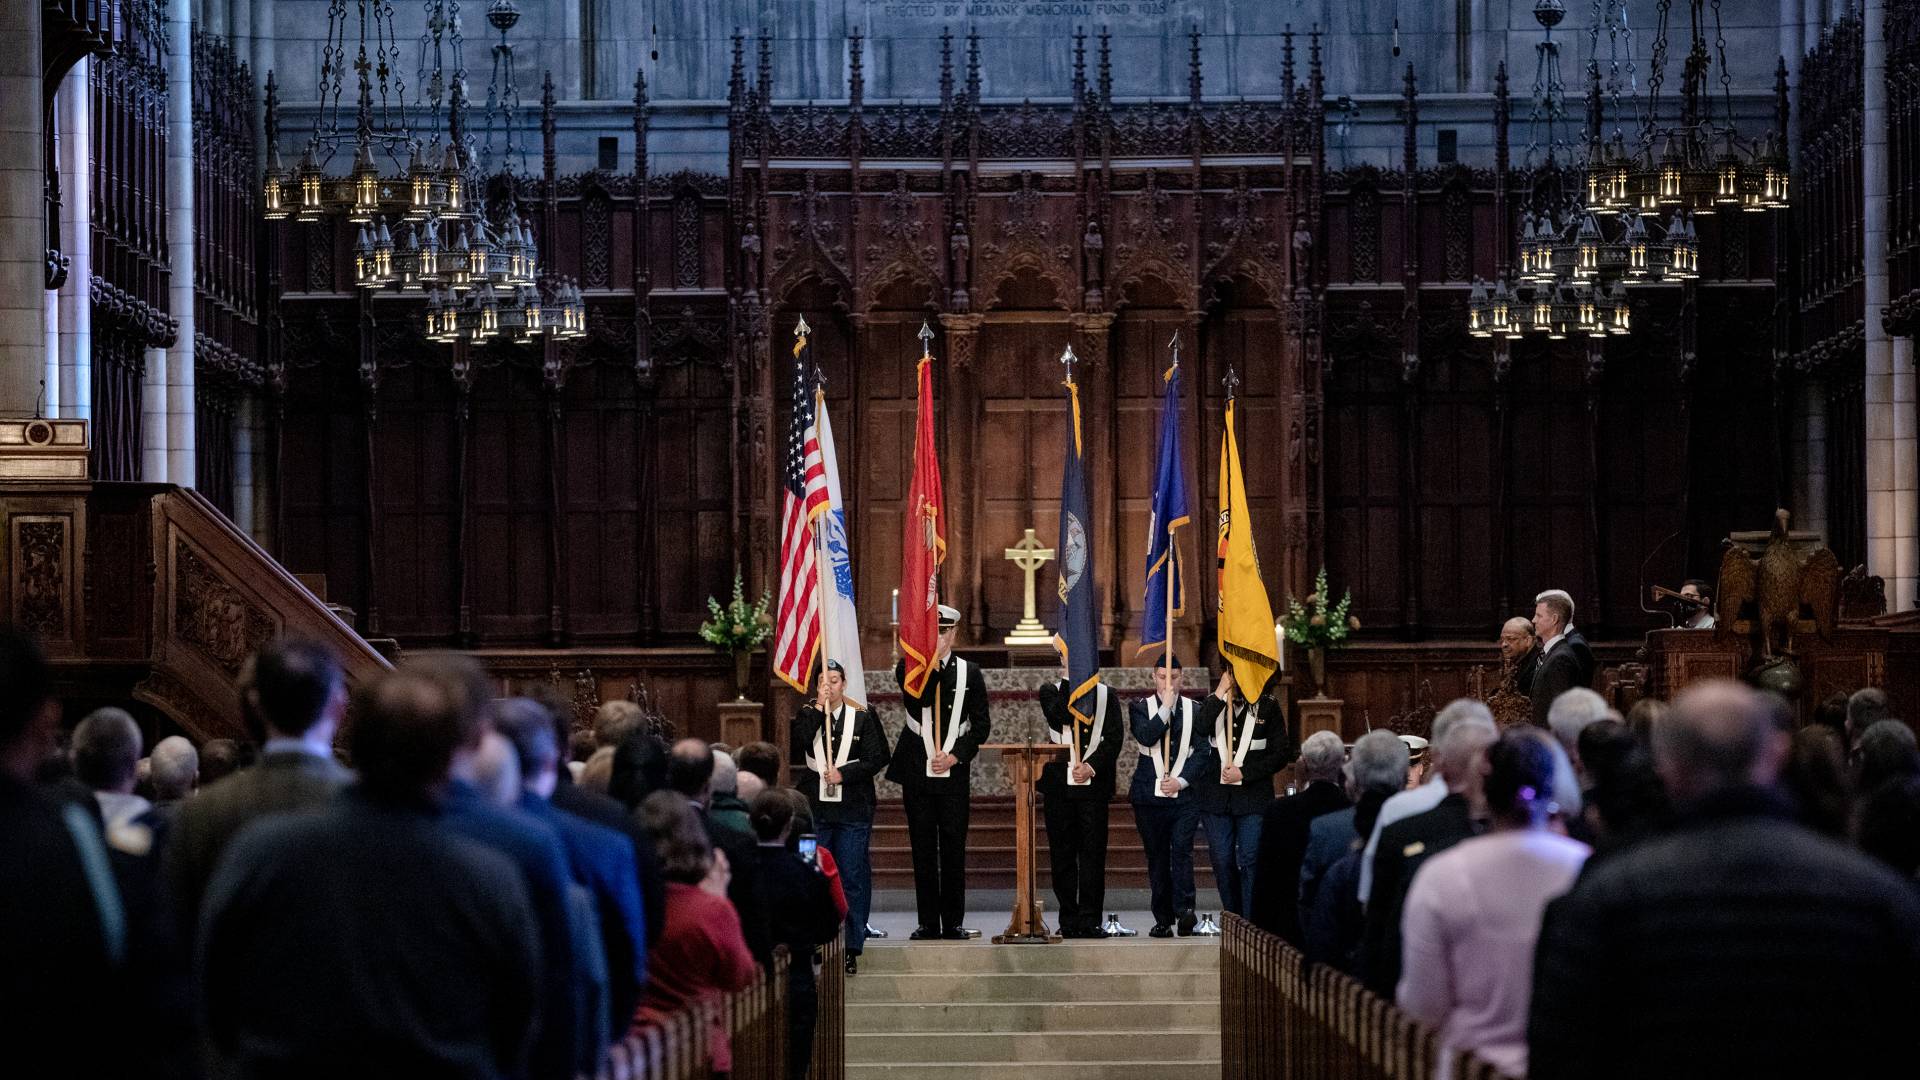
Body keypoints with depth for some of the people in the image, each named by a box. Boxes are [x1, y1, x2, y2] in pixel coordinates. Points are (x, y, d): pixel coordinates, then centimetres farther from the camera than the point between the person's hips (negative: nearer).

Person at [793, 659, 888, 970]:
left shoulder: (862, 717, 3)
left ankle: (852, 949, 6)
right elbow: (796, 748, -11)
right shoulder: (807, 716, 7)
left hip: (853, 810, -1)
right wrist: (817, 709, -12)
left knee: (853, 879, 0)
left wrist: (843, 774, -13)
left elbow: (875, 759, -2)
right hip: (815, 809, 1)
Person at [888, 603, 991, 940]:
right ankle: (928, 923, 7)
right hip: (916, 772, 0)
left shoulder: (969, 673, 6)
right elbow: (920, 700, -16)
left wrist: (956, 756, -7)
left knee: (954, 849, 1)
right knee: (923, 850, 3)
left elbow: (982, 724, 5)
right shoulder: (909, 668, 3)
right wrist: (934, 661, -18)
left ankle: (953, 923, 7)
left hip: (954, 772, 0)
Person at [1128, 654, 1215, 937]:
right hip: (1149, 795, 1)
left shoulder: (1195, 710, 8)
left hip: (1185, 795, -1)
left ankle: (1184, 910, -22)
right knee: (1157, 858, 4)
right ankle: (1163, 920, 7)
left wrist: (1181, 780, -7)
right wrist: (1166, 707, -13)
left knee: (1182, 850, -15)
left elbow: (1203, 752, 4)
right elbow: (1145, 737, -12)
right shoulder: (1140, 708, 7)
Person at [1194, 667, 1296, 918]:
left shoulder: (1267, 707, 4)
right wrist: (1220, 694, -12)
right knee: (1222, 861, 5)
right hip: (1216, 797, 2)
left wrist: (1244, 773, -9)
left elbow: (1282, 754, 1)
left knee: (1250, 860, -8)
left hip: (1253, 796, -2)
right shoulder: (1211, 704, 8)